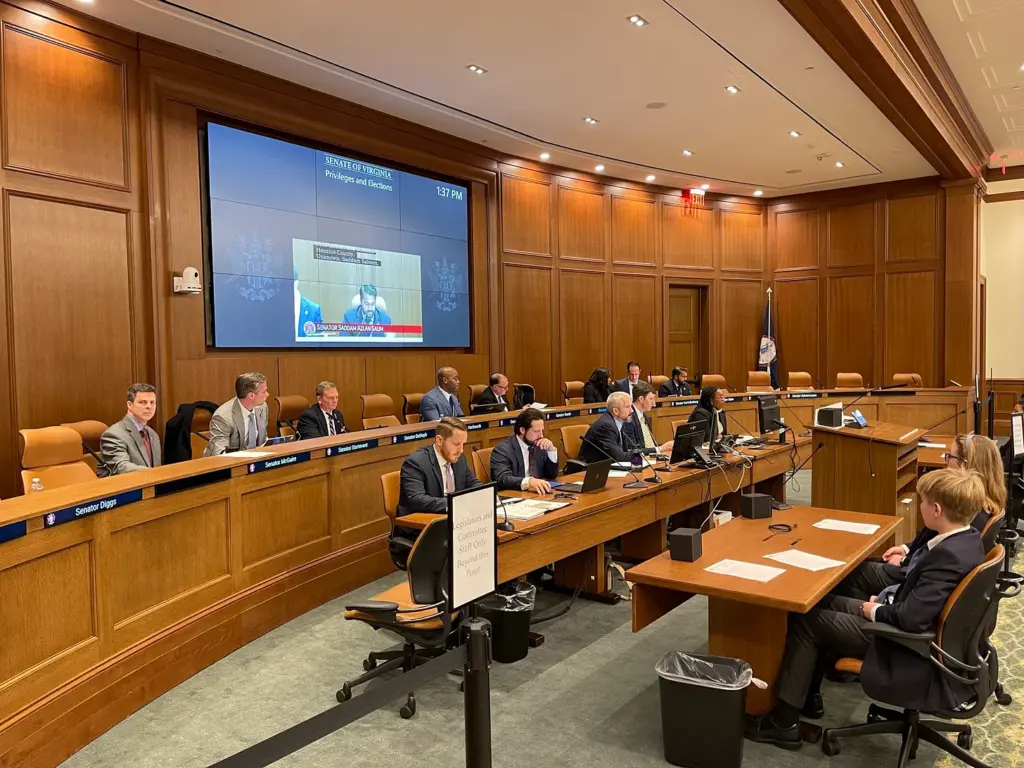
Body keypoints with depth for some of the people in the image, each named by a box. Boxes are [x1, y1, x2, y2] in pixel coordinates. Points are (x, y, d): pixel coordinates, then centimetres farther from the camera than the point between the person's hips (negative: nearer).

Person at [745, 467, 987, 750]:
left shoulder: (948, 555, -31)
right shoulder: (969, 538, 0)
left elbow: (911, 618, -34)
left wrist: (876, 611, -16)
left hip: (913, 653, -10)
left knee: (806, 620, -5)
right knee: (823, 603, 15)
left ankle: (784, 721, 6)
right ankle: (808, 695, 27)